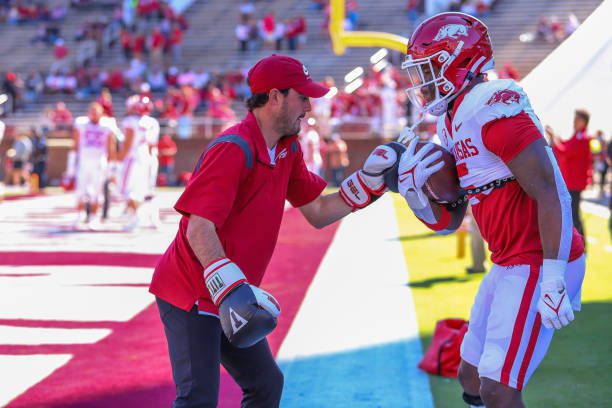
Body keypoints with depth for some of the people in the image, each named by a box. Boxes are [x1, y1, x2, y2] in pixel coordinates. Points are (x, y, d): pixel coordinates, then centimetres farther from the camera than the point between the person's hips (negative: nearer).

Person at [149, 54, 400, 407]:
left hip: (229, 298, 10)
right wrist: (229, 290, -40)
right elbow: (199, 229, -29)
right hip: (190, 295, -9)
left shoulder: (288, 150, 7)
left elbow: (318, 213, 13)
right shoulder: (234, 149, -22)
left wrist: (372, 179, 4)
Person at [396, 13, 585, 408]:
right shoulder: (451, 125, 12)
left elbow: (550, 195, -22)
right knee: (471, 376, 16)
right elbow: (448, 221, 15)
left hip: (538, 262, -10)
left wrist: (554, 280, -25)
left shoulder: (493, 108, -18)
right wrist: (412, 188, -4)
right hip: (509, 263, 10)